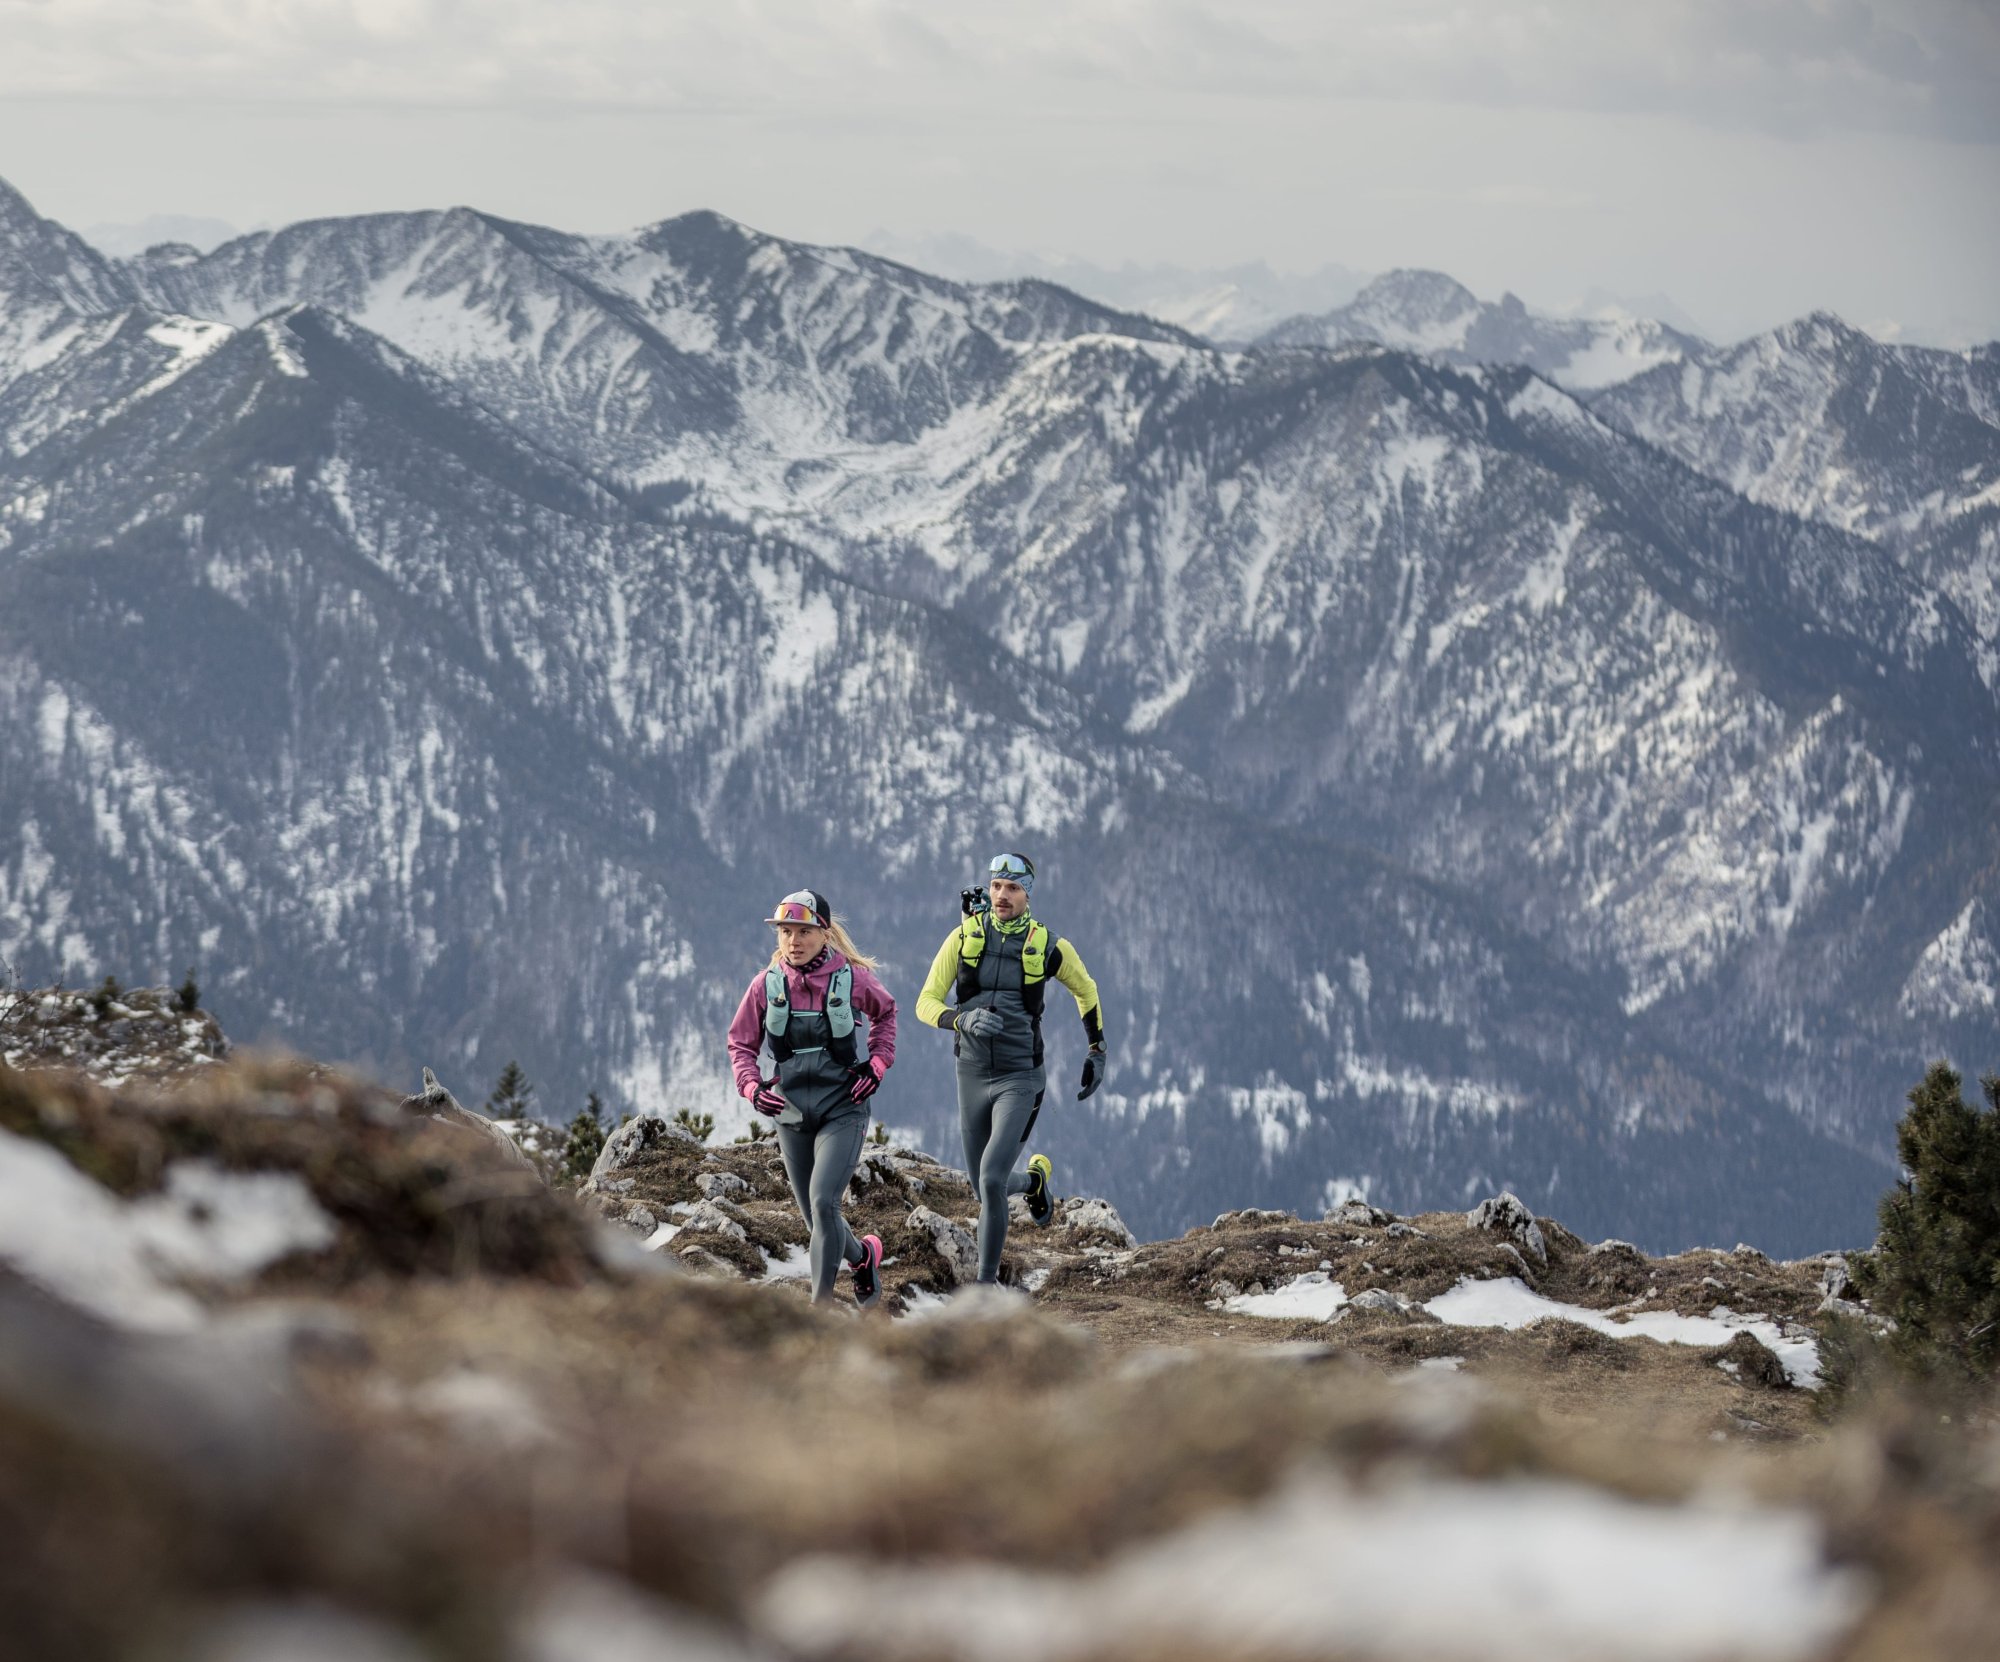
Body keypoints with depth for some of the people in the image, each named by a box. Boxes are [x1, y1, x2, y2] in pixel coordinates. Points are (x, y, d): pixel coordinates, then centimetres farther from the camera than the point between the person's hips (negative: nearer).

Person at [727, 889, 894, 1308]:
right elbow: (740, 1044, 7)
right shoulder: (766, 986, -4)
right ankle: (862, 1255, 41)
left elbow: (885, 1012, 14)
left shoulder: (852, 978, -8)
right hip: (792, 1113, 3)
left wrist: (877, 1065, 2)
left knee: (823, 1203, -19)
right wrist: (752, 1087, -11)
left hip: (843, 1109, -3)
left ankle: (821, 1305, -12)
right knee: (814, 1215, 10)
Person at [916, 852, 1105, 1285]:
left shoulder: (1049, 947, -6)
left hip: (1019, 1078, -3)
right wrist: (963, 1020, -27)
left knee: (991, 1181, -20)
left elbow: (1086, 991, 15)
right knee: (986, 1188, 13)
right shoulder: (963, 937, -4)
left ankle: (987, 1283, -9)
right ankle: (1035, 1179, 48)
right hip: (972, 1074, 3)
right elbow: (926, 1004, -6)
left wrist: (1096, 1051, 17)